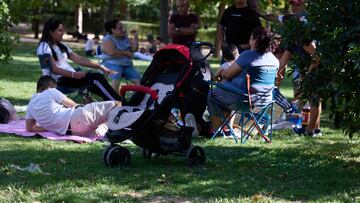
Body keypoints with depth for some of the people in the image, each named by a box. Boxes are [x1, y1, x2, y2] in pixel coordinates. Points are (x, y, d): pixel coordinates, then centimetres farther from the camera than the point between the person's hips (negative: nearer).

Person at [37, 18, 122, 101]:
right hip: (58, 81, -8)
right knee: (96, 78, -22)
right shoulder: (44, 47, -4)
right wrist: (74, 74, -28)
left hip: (69, 76, 8)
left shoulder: (61, 46, 21)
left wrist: (101, 67, 9)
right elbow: (54, 69, -14)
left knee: (98, 77, -16)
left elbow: (79, 59, 17)